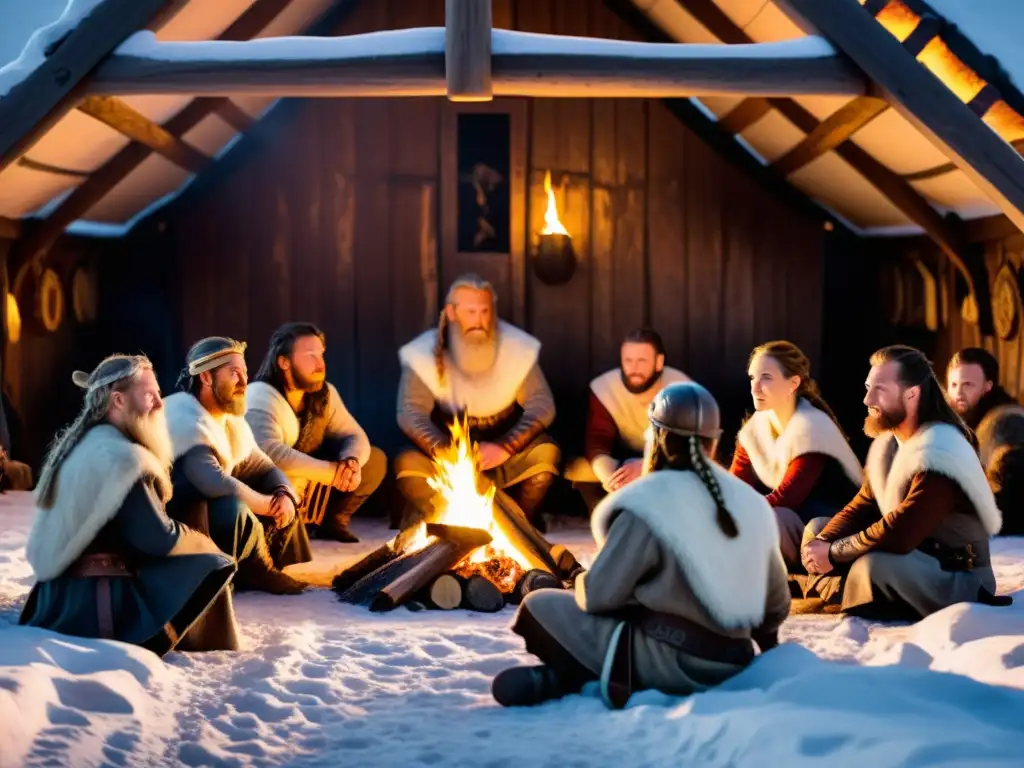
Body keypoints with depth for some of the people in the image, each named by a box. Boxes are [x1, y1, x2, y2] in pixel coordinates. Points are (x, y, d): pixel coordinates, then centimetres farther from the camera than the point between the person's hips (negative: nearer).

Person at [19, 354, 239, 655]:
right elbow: (159, 539, -18)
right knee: (208, 568, -3)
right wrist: (202, 540, 1)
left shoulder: (80, 444, 12)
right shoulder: (120, 457, -18)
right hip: (96, 603, -10)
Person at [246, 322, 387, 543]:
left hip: (309, 488, 8)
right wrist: (334, 472, -34)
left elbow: (355, 436, 1)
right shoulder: (260, 398, -24)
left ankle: (332, 520, 15)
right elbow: (271, 453, -38)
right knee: (287, 477, -40)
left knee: (375, 459, 0)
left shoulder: (324, 393, 0)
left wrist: (352, 461, -25)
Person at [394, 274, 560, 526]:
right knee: (408, 463, -29)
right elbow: (410, 414, -19)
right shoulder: (424, 354, -11)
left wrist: (505, 447, -30)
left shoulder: (518, 348, -8)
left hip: (503, 459, 1)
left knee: (546, 453, -28)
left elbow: (542, 406, -13)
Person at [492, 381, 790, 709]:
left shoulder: (647, 503, -12)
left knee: (540, 606, 6)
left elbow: (598, 596, -11)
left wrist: (581, 582, 13)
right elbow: (777, 602, 14)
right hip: (732, 666, 7)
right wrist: (765, 645, 35)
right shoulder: (751, 502, 6)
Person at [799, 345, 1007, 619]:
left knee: (873, 566, -37)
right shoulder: (888, 440, 6)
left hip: (957, 578, -9)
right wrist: (822, 543, -13)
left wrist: (833, 553, -19)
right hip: (911, 560, 9)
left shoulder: (939, 455, -24)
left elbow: (899, 535, -30)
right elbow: (862, 506, 6)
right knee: (817, 528, 8)